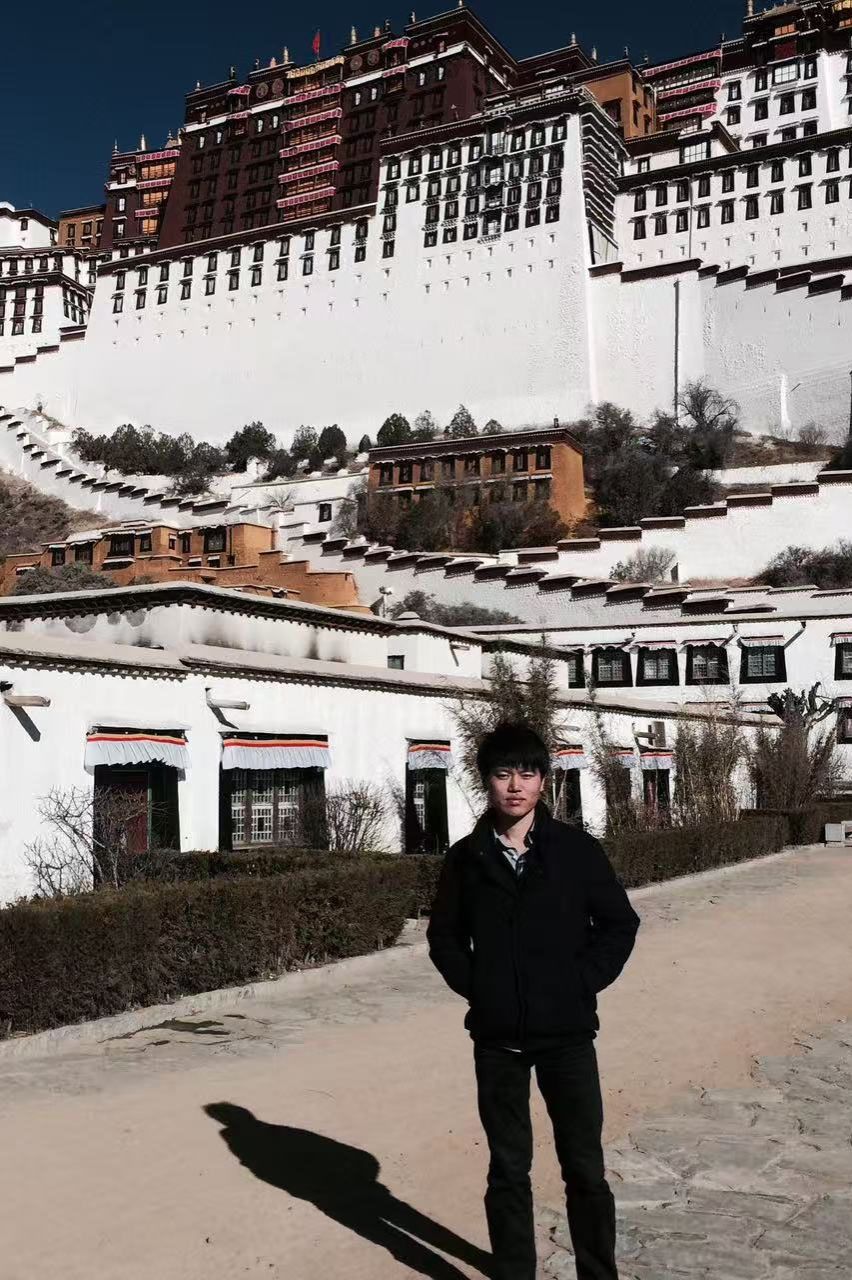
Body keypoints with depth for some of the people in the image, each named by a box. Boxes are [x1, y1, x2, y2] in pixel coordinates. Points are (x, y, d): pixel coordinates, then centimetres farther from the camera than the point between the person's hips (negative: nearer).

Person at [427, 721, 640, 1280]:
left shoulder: (577, 849, -5)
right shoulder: (467, 857, -1)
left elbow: (620, 923, 2)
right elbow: (445, 936, 10)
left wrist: (583, 983, -7)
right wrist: (475, 988, -2)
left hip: (568, 1033, -1)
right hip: (497, 1037, 1)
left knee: (585, 1169, 6)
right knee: (508, 1171, 12)